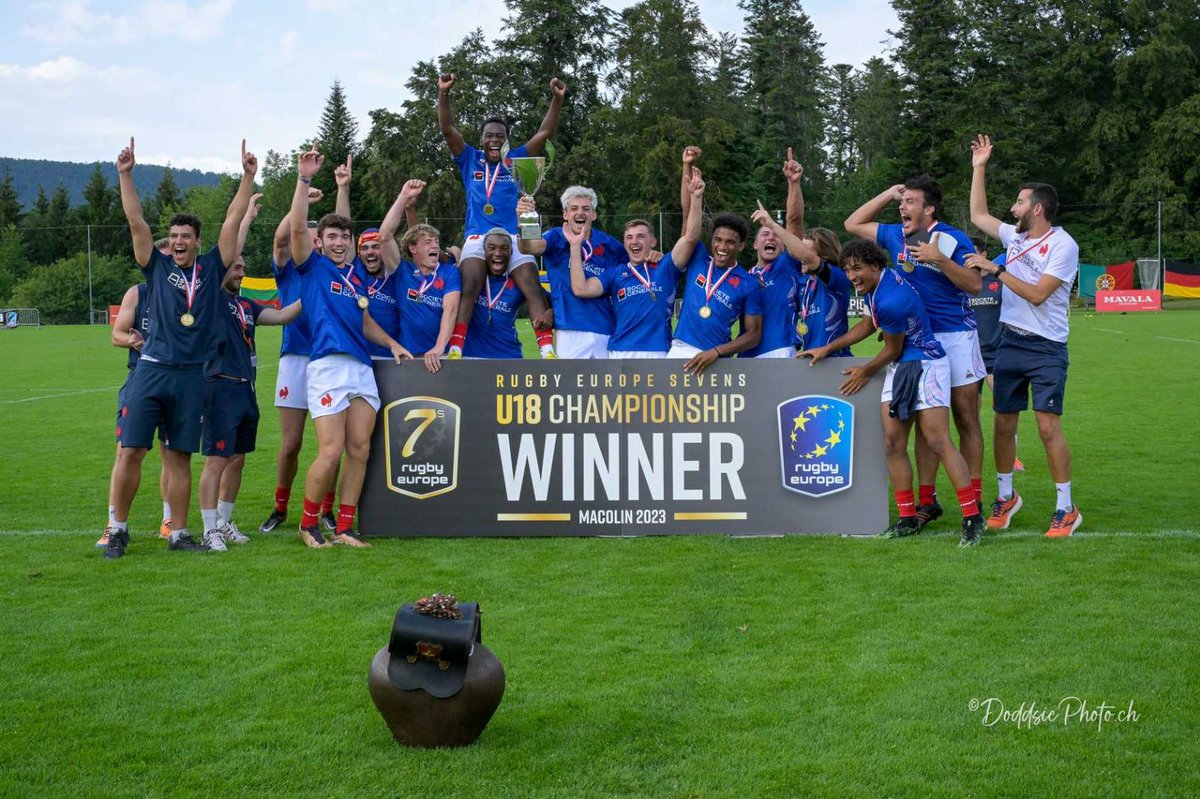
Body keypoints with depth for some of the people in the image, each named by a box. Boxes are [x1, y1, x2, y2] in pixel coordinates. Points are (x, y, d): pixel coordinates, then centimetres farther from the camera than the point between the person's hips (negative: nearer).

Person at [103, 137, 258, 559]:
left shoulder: (211, 268, 10)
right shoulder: (157, 267, 9)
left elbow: (233, 220, 6)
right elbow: (136, 221, 2)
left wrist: (248, 177, 2)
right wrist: (125, 175, -6)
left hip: (191, 375, 1)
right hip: (151, 370, -1)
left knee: (179, 457, 7)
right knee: (131, 450, -4)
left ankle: (178, 532, 13)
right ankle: (118, 529, 7)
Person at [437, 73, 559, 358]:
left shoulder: (517, 160, 13)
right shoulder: (470, 160, 13)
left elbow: (545, 133, 5)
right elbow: (448, 129, 4)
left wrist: (557, 100, -7)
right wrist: (443, 94, -9)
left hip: (513, 238, 1)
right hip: (477, 237, -1)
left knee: (533, 288, -14)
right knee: (469, 287, -23)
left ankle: (547, 351, -18)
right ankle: (454, 350, -27)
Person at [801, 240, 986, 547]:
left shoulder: (890, 301, -25)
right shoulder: (878, 283, 6)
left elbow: (892, 350, -12)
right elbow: (868, 324, 22)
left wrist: (865, 372, 6)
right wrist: (828, 349, 22)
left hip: (925, 365, -10)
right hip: (899, 369, 10)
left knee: (938, 442, -15)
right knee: (893, 443, 4)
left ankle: (973, 518, -13)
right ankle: (908, 519, 10)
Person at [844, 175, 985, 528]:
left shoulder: (953, 239, -7)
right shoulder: (895, 236, 9)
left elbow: (975, 284, -14)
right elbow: (853, 224, 20)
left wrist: (939, 258, -24)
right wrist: (888, 194, 12)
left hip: (955, 336, -5)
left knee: (966, 420, 0)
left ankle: (973, 500, 5)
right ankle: (927, 500, 11)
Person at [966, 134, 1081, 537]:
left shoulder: (1063, 245, -11)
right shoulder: (1015, 236, 10)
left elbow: (1037, 294, -18)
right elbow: (978, 215, 23)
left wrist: (996, 269, -15)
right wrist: (979, 168, 19)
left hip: (1046, 349, -6)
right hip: (1010, 342, 6)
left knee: (1048, 426, -10)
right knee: (1004, 423, 8)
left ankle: (1066, 508, -2)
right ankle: (1005, 497, 23)